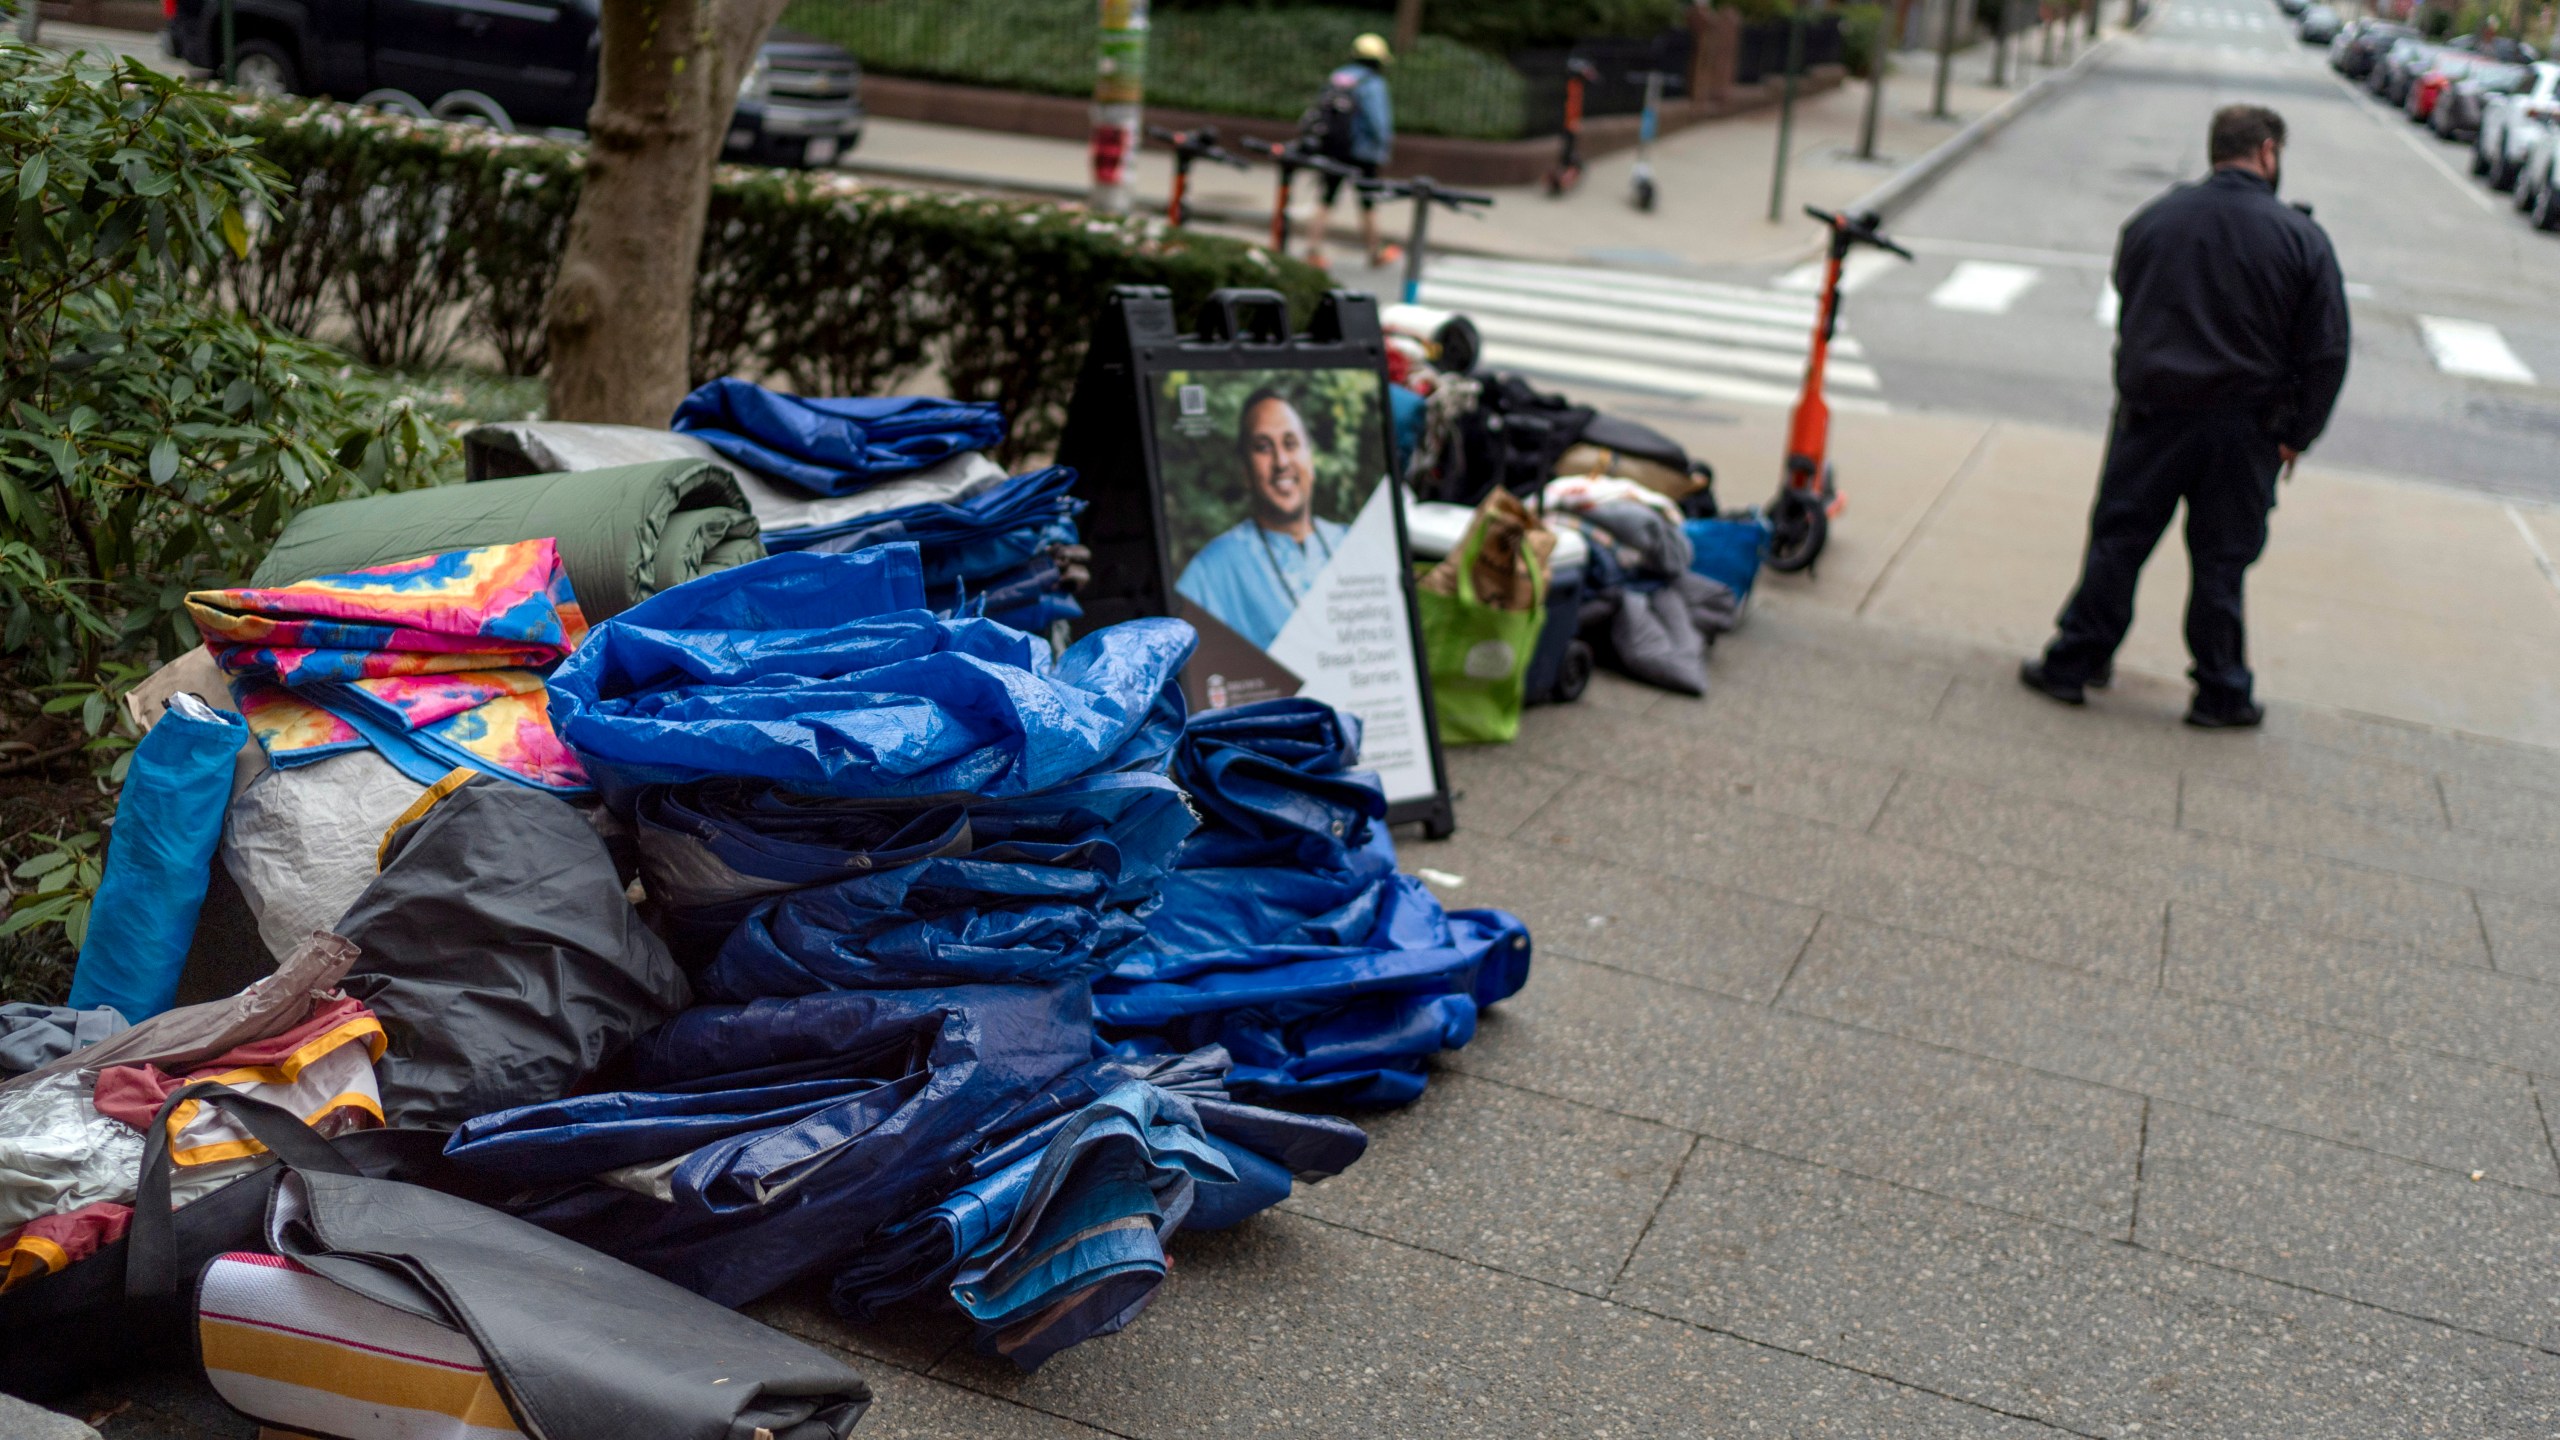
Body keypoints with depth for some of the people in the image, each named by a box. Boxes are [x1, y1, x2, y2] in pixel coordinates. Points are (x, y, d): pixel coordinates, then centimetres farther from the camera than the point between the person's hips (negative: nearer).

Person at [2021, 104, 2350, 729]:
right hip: (2244, 430, -1)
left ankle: (2073, 662, 13)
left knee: (2116, 542, 10)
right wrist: (2296, 435, 3)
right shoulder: (2301, 238, -7)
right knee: (2222, 561, 7)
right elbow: (2326, 352, -5)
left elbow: (2125, 317, 12)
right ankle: (2222, 693, 15)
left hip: (2152, 414, 2)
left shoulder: (2152, 221, 2)